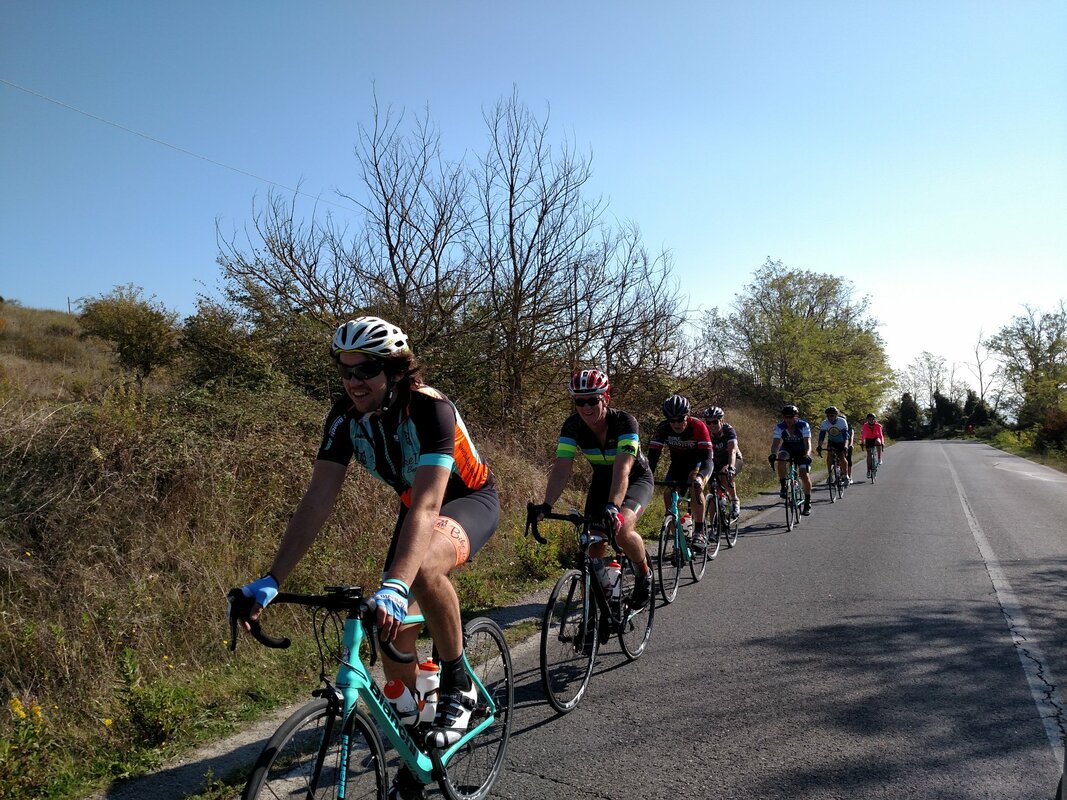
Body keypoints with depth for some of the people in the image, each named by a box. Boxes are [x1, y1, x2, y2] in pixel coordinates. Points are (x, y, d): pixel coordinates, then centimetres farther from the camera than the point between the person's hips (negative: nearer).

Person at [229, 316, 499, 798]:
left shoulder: (430, 409, -34)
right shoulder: (345, 416, -17)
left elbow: (427, 506, -44)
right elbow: (317, 501, -20)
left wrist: (395, 587, -56)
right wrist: (272, 580, -29)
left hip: (470, 501, -6)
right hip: (417, 507, 6)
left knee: (423, 567, -40)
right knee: (393, 638, 0)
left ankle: (457, 683, -14)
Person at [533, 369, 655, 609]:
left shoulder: (624, 422, -31)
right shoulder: (573, 426, -20)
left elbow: (622, 469, -42)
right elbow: (561, 469, -28)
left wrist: (613, 506, -57)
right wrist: (546, 505, -43)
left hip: (636, 479, -4)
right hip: (602, 481, 4)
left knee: (621, 530, -30)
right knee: (594, 545, -5)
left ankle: (645, 575, -1)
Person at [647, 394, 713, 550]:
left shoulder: (698, 426, -30)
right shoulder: (663, 428, -22)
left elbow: (707, 457, -36)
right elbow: (653, 456, -26)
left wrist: (700, 476, -56)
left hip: (699, 463, -4)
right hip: (678, 464, 4)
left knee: (695, 486, -32)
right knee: (668, 493, -14)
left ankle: (700, 532, -26)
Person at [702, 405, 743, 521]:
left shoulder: (729, 430, -28)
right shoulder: (705, 433, -19)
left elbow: (732, 451, -42)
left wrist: (730, 468, -59)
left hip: (735, 460, -4)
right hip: (717, 462, 4)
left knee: (725, 475, -35)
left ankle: (735, 502, -14)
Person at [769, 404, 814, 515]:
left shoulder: (804, 425, -26)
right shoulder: (780, 427, -23)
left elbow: (807, 443, -34)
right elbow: (775, 443, -32)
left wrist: (807, 455, -53)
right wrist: (773, 454, -53)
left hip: (801, 452, -1)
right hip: (787, 450, 1)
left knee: (805, 476, -14)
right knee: (781, 460, -33)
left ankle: (807, 502, 6)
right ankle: (783, 487, -17)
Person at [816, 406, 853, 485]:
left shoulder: (842, 421, -28)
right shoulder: (825, 423, -21)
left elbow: (845, 435, -37)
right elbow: (821, 435, -27)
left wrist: (845, 446, -51)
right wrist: (819, 446, -43)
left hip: (842, 442, -2)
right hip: (832, 441, 2)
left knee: (842, 457, -18)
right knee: (829, 455, -20)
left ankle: (846, 476, 0)